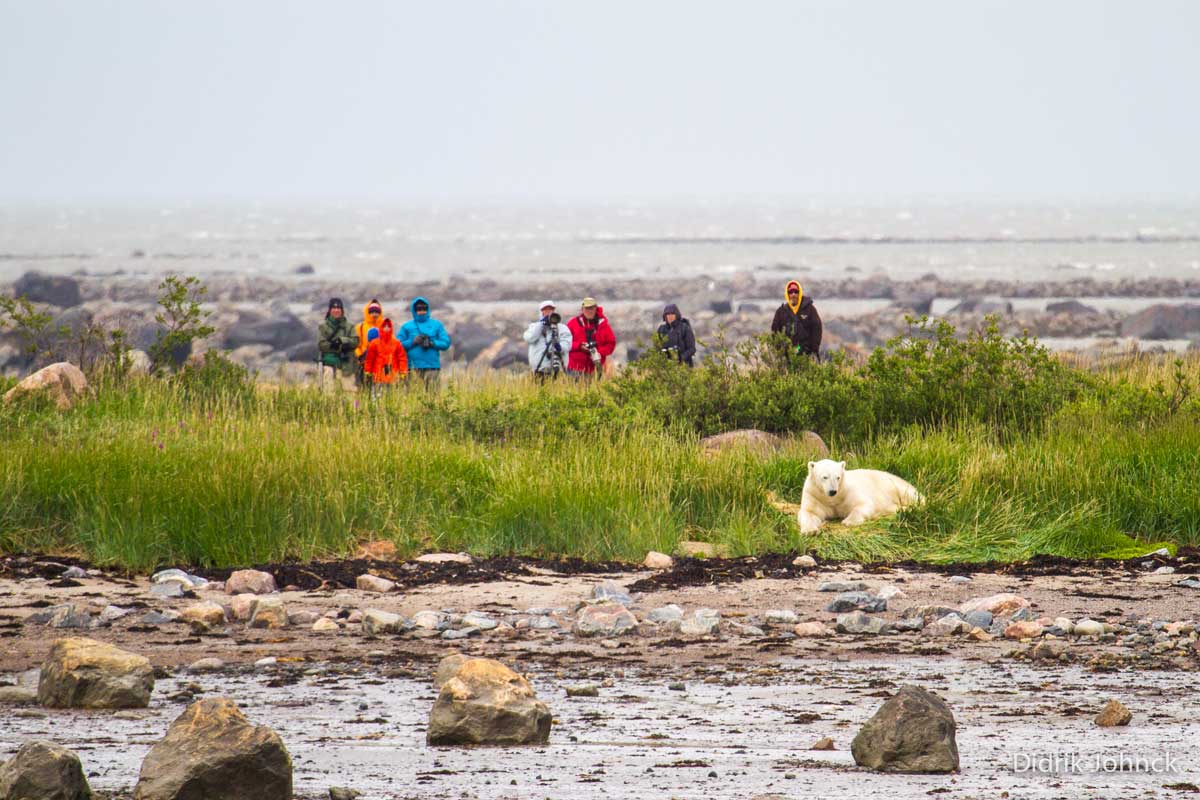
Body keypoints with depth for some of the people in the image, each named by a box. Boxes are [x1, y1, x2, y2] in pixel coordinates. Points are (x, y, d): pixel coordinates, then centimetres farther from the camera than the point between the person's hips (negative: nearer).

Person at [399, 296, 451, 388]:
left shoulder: (436, 325, 13)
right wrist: (413, 341, -10)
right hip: (413, 366, 0)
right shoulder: (407, 327, 11)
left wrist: (432, 343, -10)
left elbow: (446, 343, 6)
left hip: (432, 366, 0)